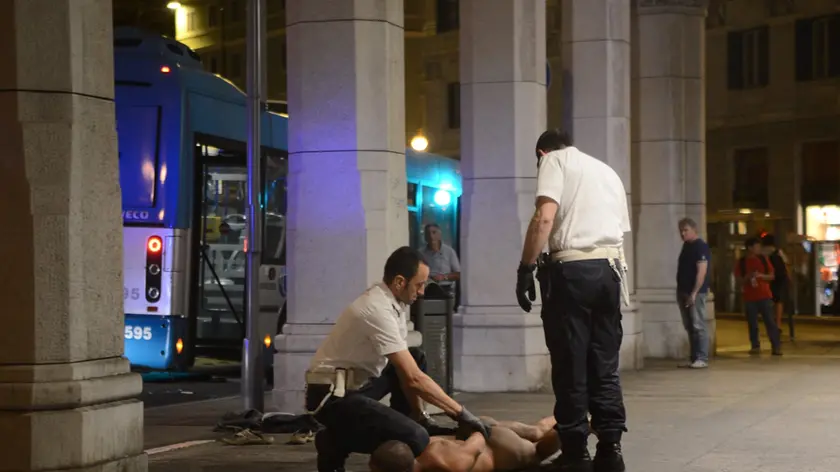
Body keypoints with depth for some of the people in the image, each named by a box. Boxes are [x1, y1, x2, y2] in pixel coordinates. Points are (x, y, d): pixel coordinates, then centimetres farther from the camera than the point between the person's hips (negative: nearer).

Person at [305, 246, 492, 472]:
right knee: (416, 439, -21)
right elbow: (413, 378, -25)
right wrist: (460, 413, -19)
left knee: (416, 358, 13)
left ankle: (398, 428, 13)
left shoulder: (391, 302, 5)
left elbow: (407, 370, 11)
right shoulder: (378, 310, -24)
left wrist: (420, 415, 7)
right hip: (333, 396, -10)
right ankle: (335, 444, -3)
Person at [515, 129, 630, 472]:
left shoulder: (554, 161, 5)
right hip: (610, 268, 6)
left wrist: (526, 268, -11)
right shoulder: (608, 171, 26)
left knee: (570, 366, -1)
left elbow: (545, 217, -11)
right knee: (605, 365, 10)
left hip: (572, 268, -6)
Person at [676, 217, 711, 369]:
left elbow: (702, 271, -17)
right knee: (689, 327, 9)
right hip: (684, 291, 9)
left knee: (698, 326, -8)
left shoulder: (701, 247, -10)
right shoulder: (686, 246, 16)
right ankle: (694, 359, 12)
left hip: (695, 292, -9)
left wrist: (694, 293, -22)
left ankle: (702, 359, -8)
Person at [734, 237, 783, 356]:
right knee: (752, 323, 2)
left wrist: (760, 275, -11)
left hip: (765, 296, 0)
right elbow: (739, 280, 2)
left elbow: (771, 276, 7)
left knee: (770, 322, -4)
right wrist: (748, 277, -16)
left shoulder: (763, 260, 6)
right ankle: (755, 346, 12)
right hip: (749, 297, 0)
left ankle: (776, 346, -5)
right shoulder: (741, 262, 2)